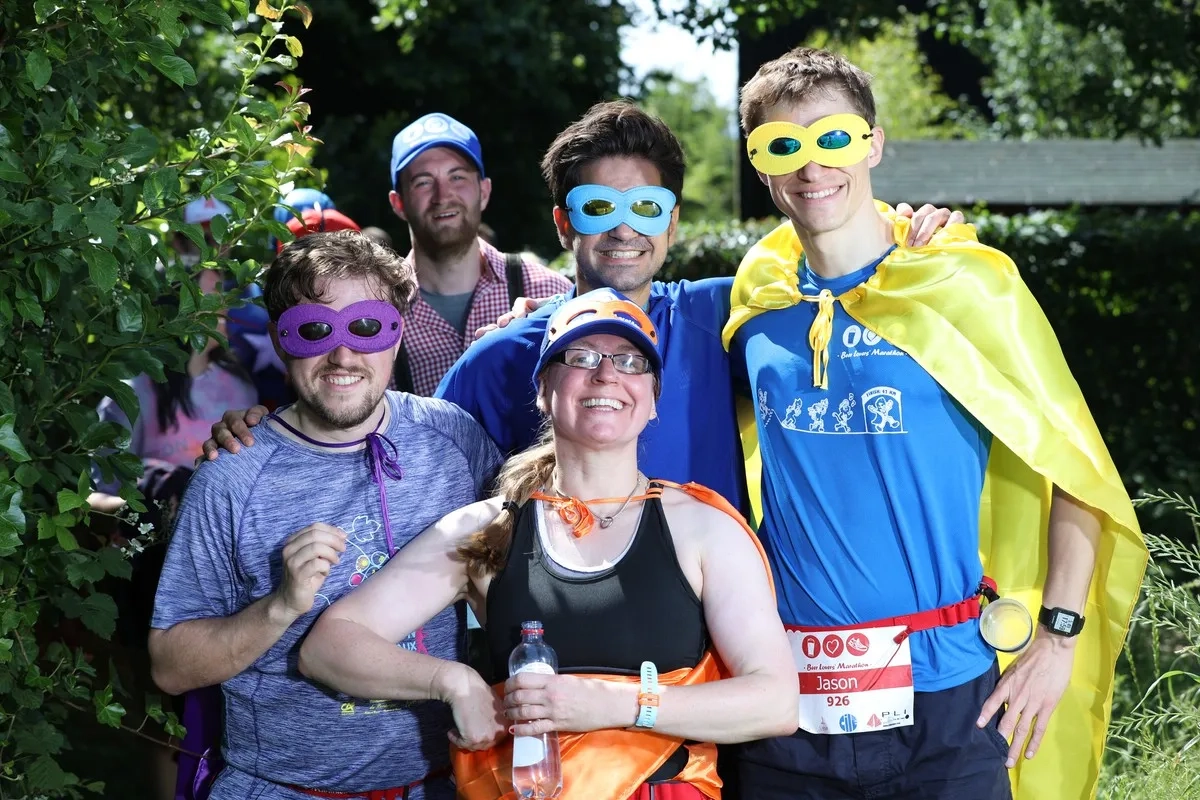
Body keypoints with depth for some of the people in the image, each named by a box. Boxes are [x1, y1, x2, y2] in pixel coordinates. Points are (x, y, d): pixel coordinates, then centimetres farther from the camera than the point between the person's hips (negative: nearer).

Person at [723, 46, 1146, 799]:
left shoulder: (966, 285, -4)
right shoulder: (758, 303, 7)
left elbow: (1074, 468, -2)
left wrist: (1059, 638, -8)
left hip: (943, 698, -3)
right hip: (790, 701, 4)